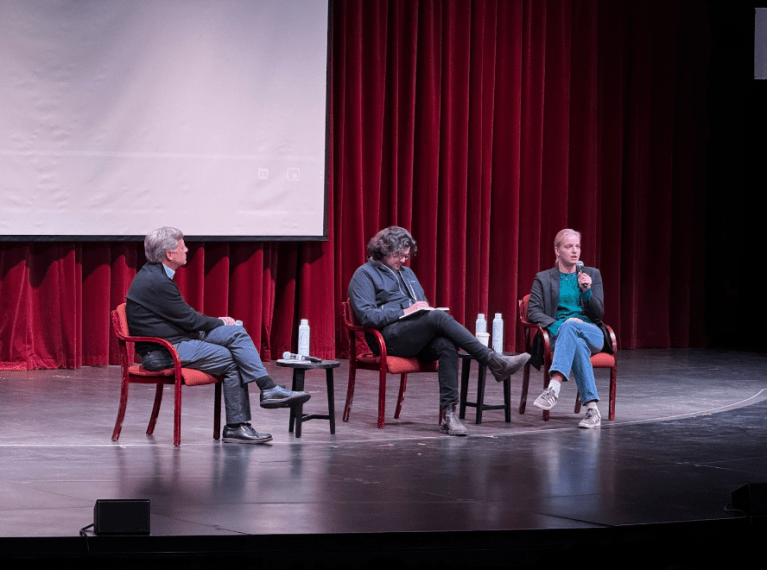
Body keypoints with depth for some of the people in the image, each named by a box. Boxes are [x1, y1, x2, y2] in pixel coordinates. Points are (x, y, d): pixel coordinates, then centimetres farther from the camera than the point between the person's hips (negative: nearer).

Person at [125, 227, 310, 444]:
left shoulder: (154, 274, 12)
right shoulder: (157, 283, -22)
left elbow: (183, 316, 18)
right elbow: (188, 319, -16)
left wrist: (215, 321, 7)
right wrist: (219, 323, 1)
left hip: (178, 337, 10)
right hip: (164, 352, -10)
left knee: (236, 333, -2)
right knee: (232, 360, -13)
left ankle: (268, 389, -8)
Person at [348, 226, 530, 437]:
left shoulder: (407, 273, 29)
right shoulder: (365, 275, 6)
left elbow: (424, 307, 32)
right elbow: (366, 315, -8)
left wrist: (423, 308, 6)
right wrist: (405, 312, -13)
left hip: (418, 340, 6)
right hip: (389, 337, -6)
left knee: (447, 345, -30)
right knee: (439, 318, -31)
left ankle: (449, 415, -40)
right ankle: (494, 362, -35)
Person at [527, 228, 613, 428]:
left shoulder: (592, 275, 16)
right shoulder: (543, 279, 14)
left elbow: (598, 313, 9)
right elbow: (533, 311, 2)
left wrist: (586, 291, -11)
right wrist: (557, 325, -17)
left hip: (592, 334, 0)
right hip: (559, 335, 0)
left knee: (570, 326, -37)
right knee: (578, 345, -39)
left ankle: (555, 385, -56)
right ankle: (592, 408, -48)